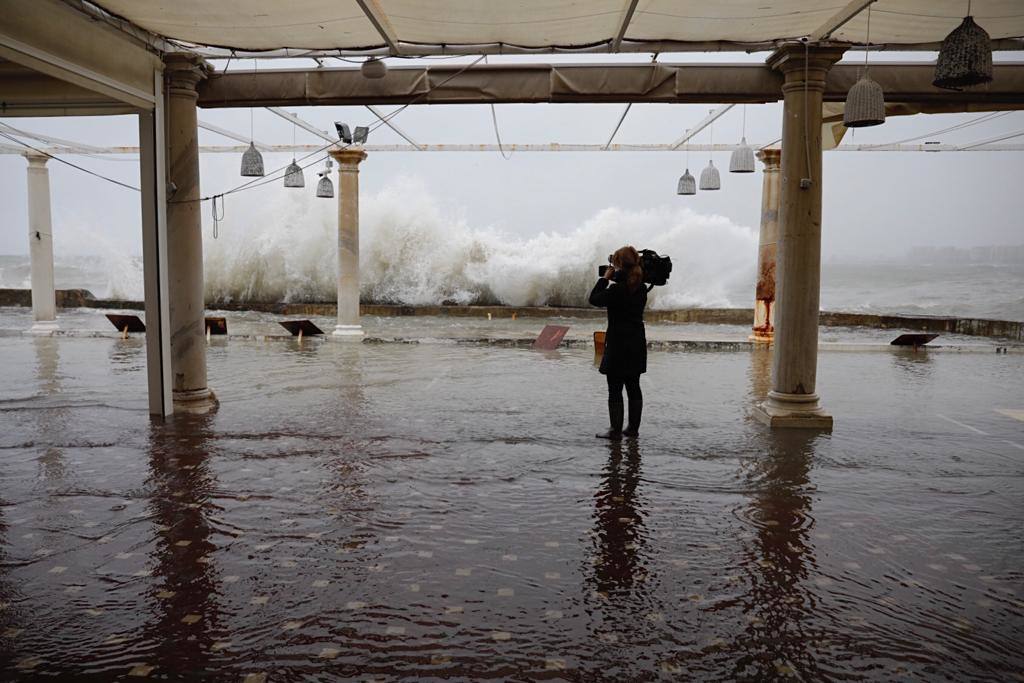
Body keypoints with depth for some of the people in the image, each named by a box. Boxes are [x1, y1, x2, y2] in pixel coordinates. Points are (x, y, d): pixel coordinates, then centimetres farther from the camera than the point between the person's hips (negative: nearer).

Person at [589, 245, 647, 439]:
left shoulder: (616, 289, -18)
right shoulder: (641, 288, 4)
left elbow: (594, 299, -7)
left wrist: (605, 278, -2)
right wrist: (615, 277, 10)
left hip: (618, 345, -7)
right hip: (637, 344, 7)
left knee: (615, 390, 0)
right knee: (634, 387, 13)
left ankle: (615, 430, 3)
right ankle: (633, 428, 20)